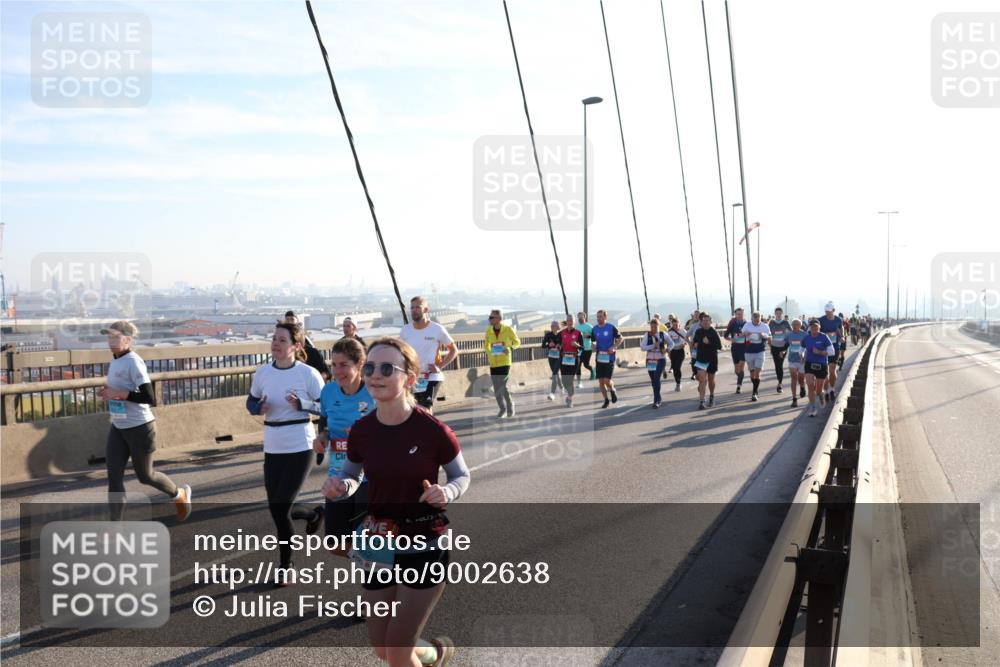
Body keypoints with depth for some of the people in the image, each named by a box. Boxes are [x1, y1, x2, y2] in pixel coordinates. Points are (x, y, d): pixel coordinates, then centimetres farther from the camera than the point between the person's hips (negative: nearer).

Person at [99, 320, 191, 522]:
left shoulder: (134, 363, -19)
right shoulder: (114, 361, 7)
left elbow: (150, 398, -24)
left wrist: (120, 394, -26)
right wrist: (108, 392, 4)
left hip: (139, 428, -7)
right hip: (117, 428, 8)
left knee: (144, 476, 9)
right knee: (114, 477, 1)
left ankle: (180, 494, 35)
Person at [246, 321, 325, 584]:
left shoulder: (308, 373, -12)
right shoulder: (262, 372, 1)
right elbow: (251, 401, 13)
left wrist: (301, 404, -23)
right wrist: (259, 407, -10)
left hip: (300, 448, -5)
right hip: (272, 448, 5)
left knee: (282, 508, -4)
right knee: (275, 509, 12)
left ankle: (284, 567, 14)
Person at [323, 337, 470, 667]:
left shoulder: (433, 430, -19)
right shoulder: (361, 430, -8)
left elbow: (462, 475, -3)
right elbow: (351, 473, 10)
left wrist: (447, 492, -25)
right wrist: (339, 484, -13)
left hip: (424, 547, -4)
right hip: (379, 548, 5)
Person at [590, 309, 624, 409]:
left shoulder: (611, 327, -6)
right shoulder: (594, 329, 5)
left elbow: (620, 338, 2)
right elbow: (592, 341, 14)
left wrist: (614, 347, -12)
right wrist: (593, 345, -10)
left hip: (609, 357, -4)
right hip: (599, 357, 4)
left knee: (607, 380, -11)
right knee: (600, 381, 4)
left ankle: (613, 390, 22)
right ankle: (606, 400, 20)